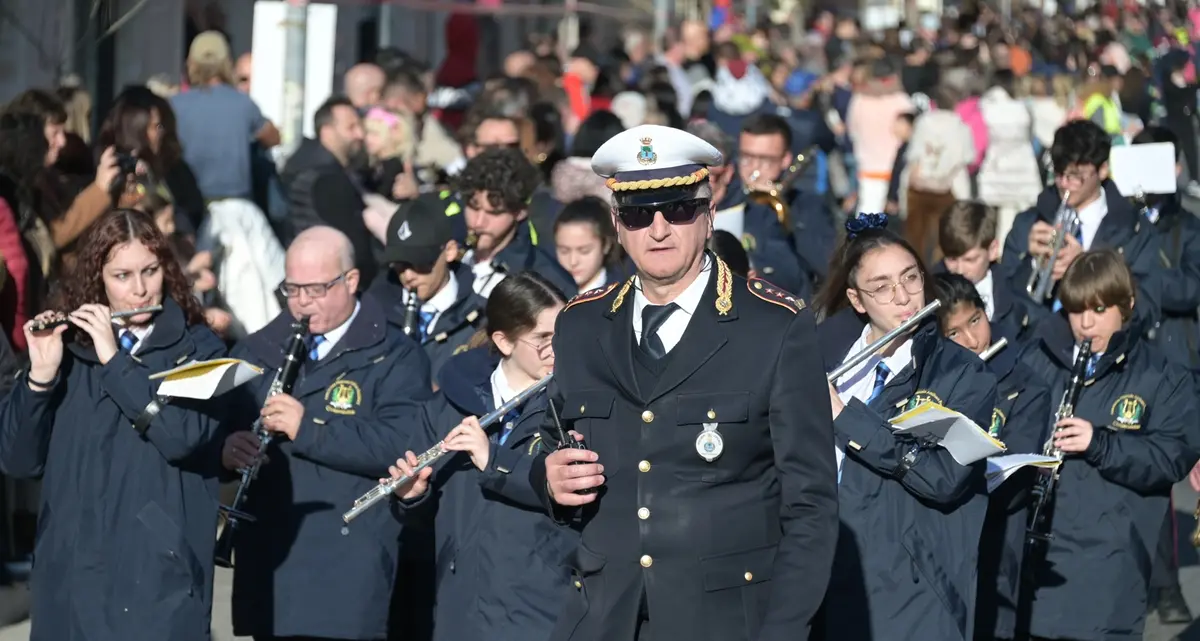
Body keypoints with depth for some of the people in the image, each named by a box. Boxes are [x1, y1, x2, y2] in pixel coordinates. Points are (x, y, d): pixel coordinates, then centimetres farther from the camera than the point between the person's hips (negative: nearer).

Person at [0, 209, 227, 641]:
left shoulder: (197, 349, 1)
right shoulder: (69, 349, 8)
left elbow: (183, 437, -17)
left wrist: (114, 359, -14)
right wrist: (41, 374, -11)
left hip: (160, 576, -3)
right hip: (71, 574, 3)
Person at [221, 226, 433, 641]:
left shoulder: (394, 358, -1)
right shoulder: (256, 353, 16)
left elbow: (401, 445, -16)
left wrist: (308, 428, -23)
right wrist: (225, 449, -11)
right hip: (268, 560, 5)